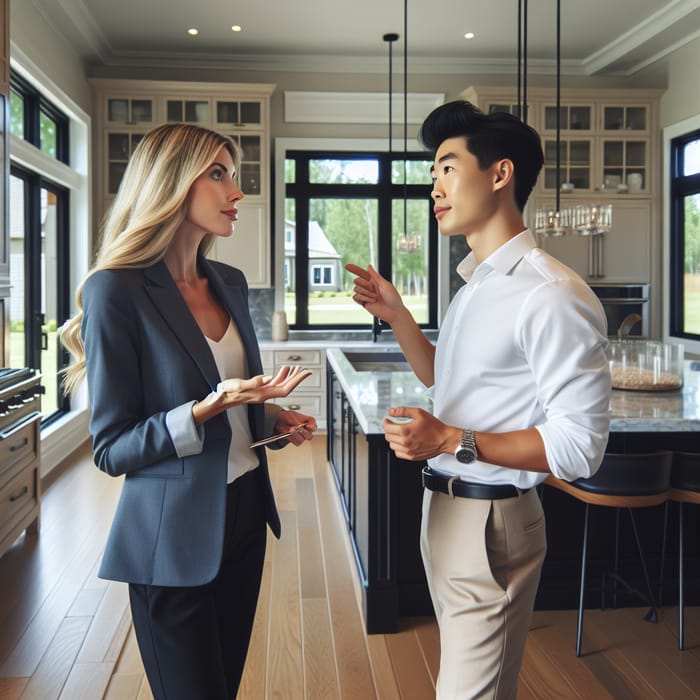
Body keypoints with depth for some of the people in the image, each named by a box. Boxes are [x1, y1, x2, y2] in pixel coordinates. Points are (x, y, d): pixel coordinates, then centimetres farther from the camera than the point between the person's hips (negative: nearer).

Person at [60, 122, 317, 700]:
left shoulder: (230, 283, 5)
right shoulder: (118, 291, -16)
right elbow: (111, 449, -15)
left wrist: (273, 417, -1)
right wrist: (207, 410, -27)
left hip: (244, 513, 7)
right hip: (174, 535, -7)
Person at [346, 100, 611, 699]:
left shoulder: (551, 295, -21)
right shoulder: (475, 284, 10)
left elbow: (579, 447, -22)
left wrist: (451, 440, -26)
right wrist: (396, 314, 10)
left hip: (490, 520, -9)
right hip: (444, 507, 9)